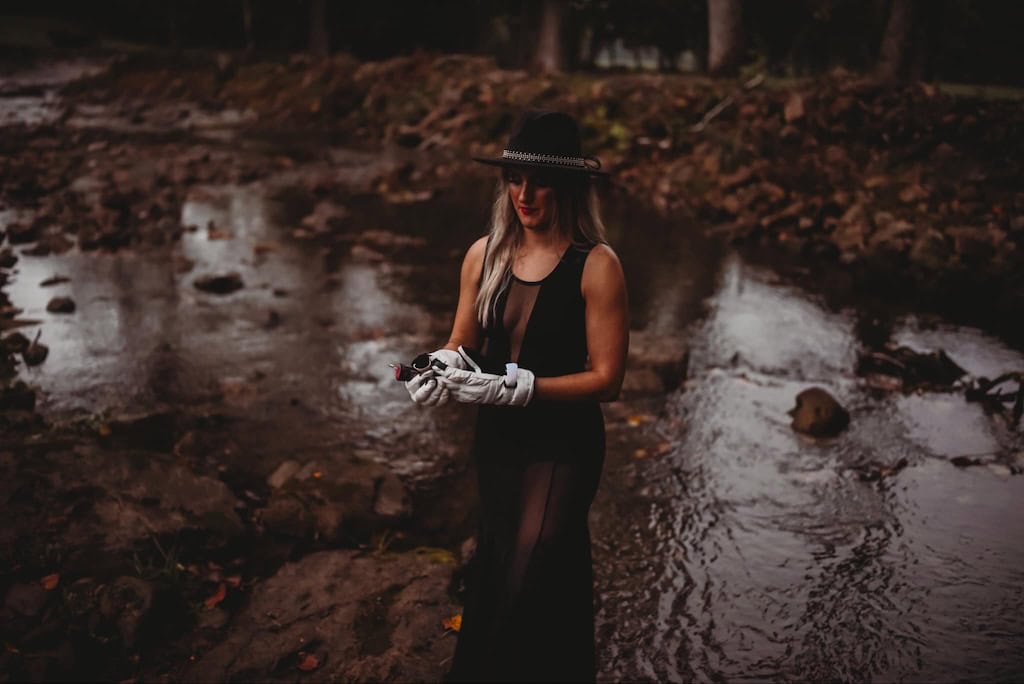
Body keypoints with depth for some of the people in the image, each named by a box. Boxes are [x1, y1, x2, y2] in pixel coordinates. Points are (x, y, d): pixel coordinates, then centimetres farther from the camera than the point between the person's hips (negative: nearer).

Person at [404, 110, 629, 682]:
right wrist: (444, 368, -16)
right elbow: (462, 346, 8)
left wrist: (517, 386, -26)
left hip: (564, 446, -5)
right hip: (497, 439, 5)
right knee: (494, 573, 21)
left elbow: (607, 378, -17)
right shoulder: (485, 255, -2)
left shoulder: (596, 265, -17)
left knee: (523, 588, -2)